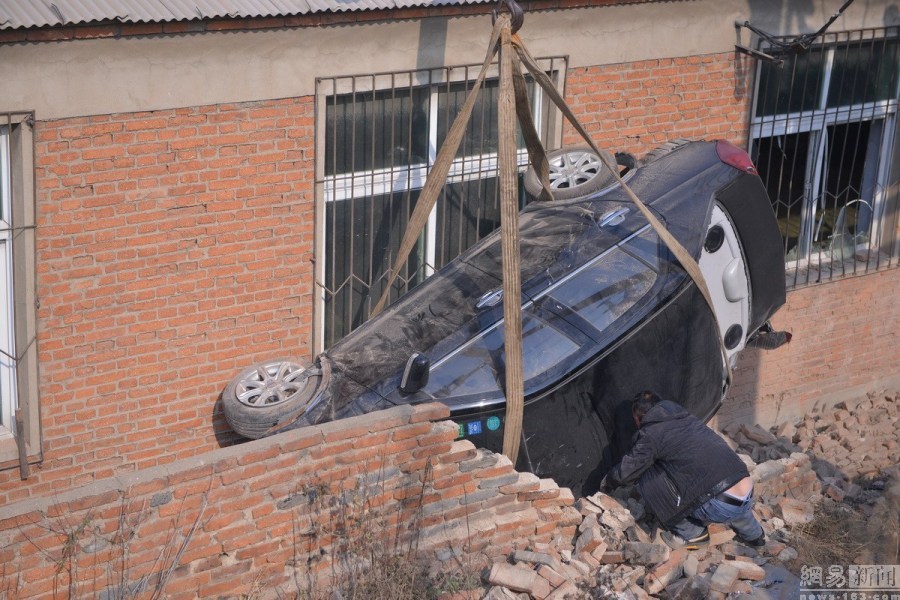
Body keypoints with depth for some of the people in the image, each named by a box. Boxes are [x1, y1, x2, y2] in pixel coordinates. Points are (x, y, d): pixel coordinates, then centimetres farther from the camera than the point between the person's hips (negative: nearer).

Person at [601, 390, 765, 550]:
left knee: (648, 482, 2)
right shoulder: (689, 419, 24)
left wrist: (606, 483, 29)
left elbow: (624, 472, 6)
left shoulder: (650, 435, 2)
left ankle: (691, 533, 11)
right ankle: (753, 534, 40)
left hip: (720, 508, -7)